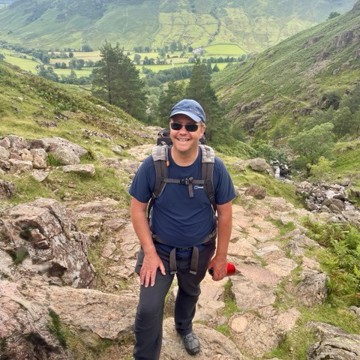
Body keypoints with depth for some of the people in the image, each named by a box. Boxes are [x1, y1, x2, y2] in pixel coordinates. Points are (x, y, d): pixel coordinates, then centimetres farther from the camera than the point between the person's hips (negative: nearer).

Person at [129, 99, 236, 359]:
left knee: (190, 292, 28)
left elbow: (225, 214, -10)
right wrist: (149, 252, -14)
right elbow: (138, 208, -12)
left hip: (199, 250, 2)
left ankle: (184, 328, 60)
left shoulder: (215, 167, -20)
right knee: (148, 309, -6)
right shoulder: (152, 165, -22)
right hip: (160, 248, -1)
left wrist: (221, 256, -4)